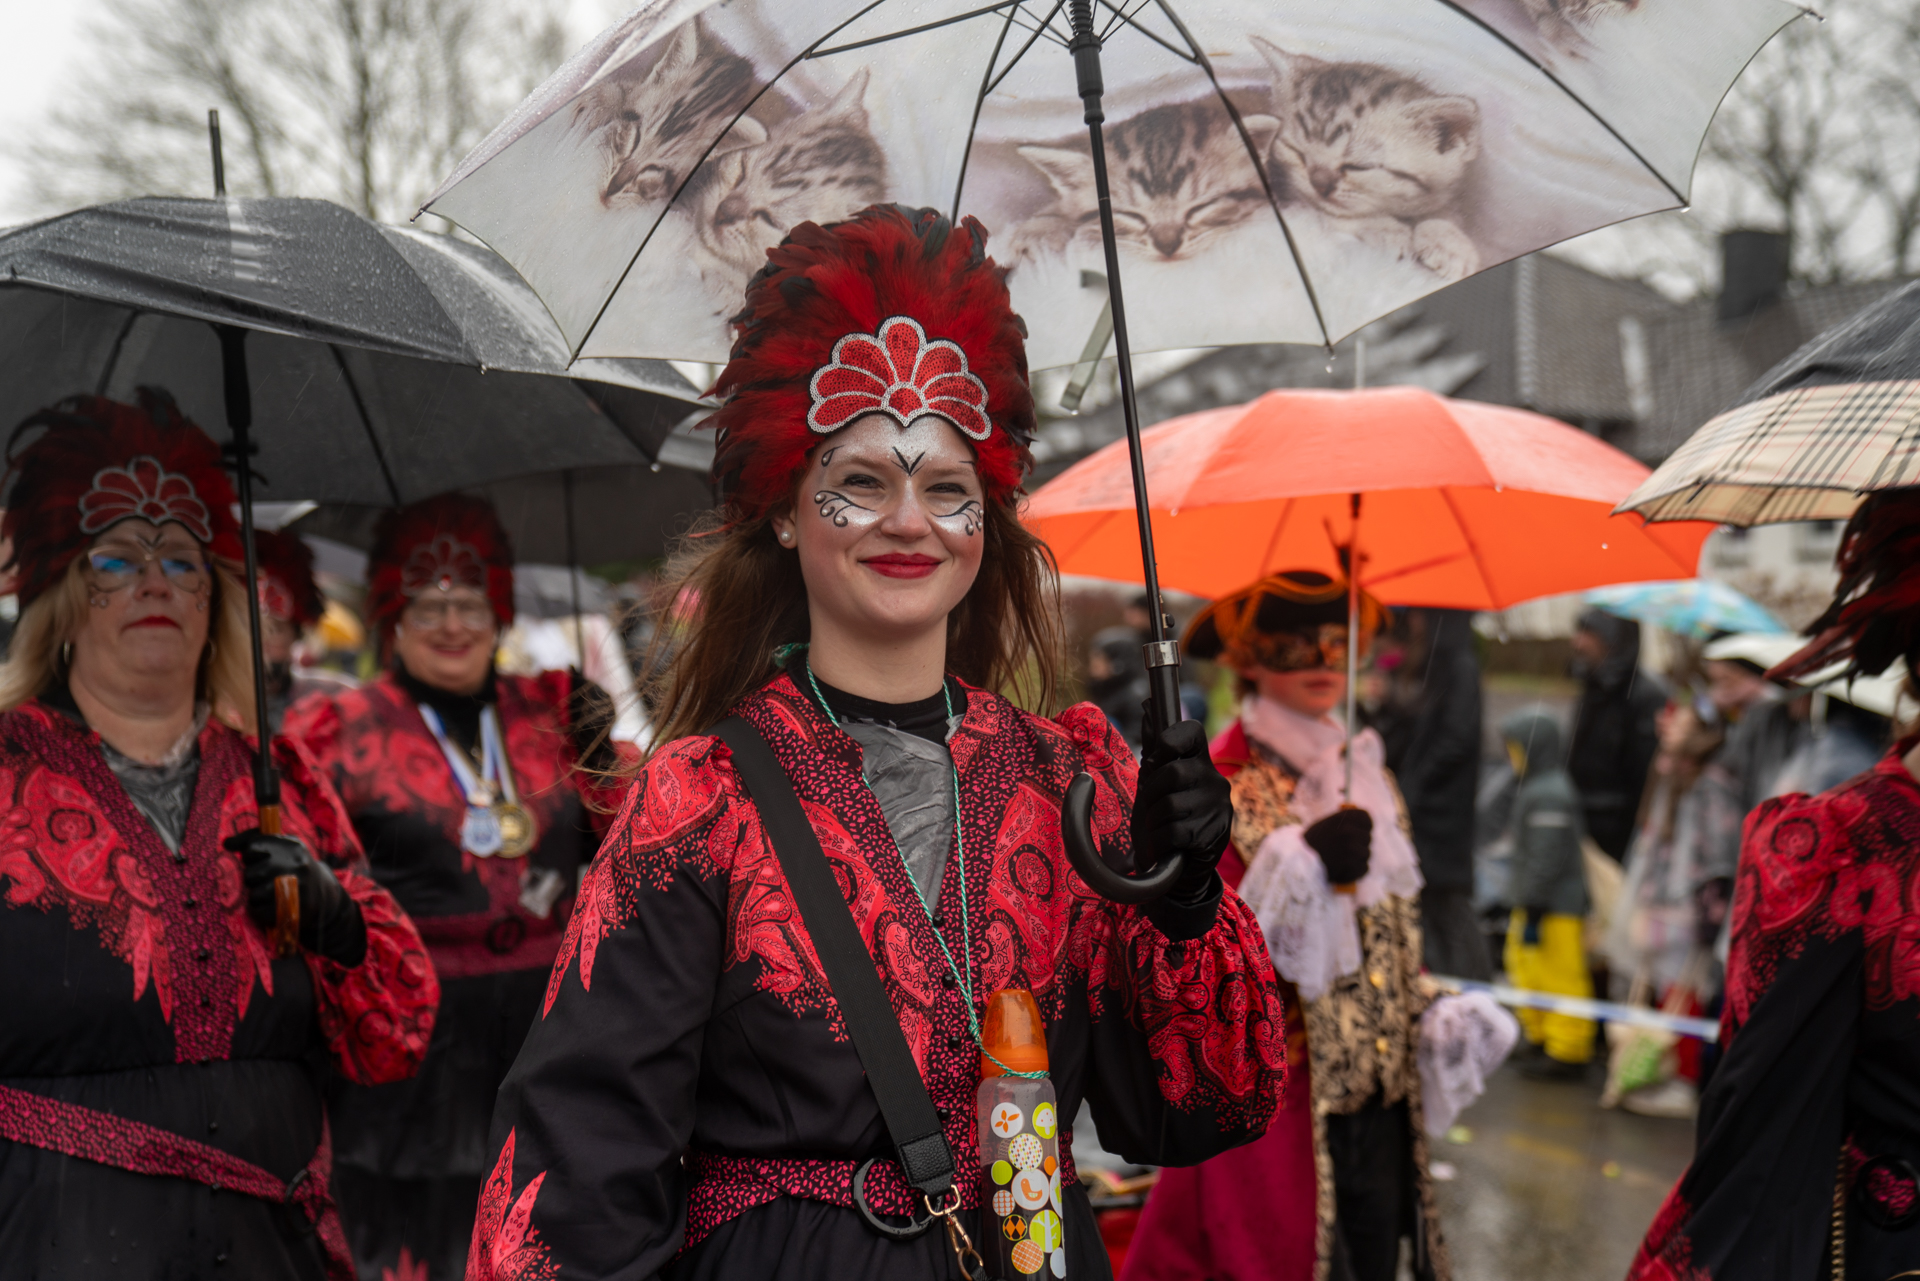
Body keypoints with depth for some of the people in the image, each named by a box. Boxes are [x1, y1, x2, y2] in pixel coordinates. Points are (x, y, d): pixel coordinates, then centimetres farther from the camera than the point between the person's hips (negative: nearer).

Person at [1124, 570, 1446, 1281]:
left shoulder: (1365, 772, 13)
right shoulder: (1221, 786, -8)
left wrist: (1431, 1016, 8)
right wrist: (1302, 862, -24)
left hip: (1376, 1085, 6)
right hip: (1271, 1089, -6)